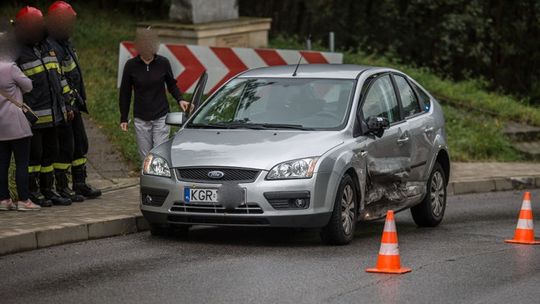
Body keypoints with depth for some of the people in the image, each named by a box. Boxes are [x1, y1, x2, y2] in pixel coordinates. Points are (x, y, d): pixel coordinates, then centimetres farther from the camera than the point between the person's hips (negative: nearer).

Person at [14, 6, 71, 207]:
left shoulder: (47, 47, 13)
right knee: (34, 153, -2)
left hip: (52, 113, 8)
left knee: (50, 152, 13)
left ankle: (47, 190, 22)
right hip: (33, 116, -8)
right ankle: (32, 191, 8)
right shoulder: (17, 53, -10)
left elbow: (57, 76, 23)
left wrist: (66, 102, 20)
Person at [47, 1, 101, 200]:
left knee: (80, 144, 14)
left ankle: (80, 184, 21)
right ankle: (62, 188, 3)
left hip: (73, 105, 10)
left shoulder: (66, 45, 13)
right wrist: (65, 107, -24)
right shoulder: (51, 48, -20)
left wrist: (80, 100, 22)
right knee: (65, 148, -5)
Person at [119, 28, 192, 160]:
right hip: (141, 119, 1)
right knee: (146, 158, 5)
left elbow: (171, 85, 11)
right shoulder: (131, 65, -6)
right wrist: (123, 118, 6)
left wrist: (180, 99, -8)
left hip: (161, 116, -1)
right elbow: (125, 93, 4)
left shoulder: (163, 63, -6)